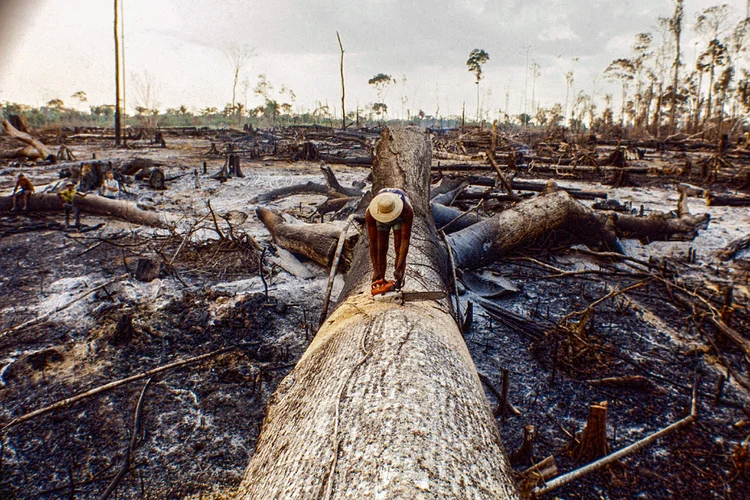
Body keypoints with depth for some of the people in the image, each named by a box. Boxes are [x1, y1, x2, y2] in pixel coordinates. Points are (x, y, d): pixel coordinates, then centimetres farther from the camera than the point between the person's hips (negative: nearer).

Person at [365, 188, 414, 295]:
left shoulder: (407, 211, -45)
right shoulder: (370, 213, -41)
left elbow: (405, 240, -42)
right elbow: (373, 243, -36)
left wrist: (399, 269, -44)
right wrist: (375, 270, -36)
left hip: (400, 218, -1)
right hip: (380, 221, 1)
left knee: (399, 250, -11)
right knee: (381, 249, -8)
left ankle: (398, 285, -7)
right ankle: (381, 283, 0)